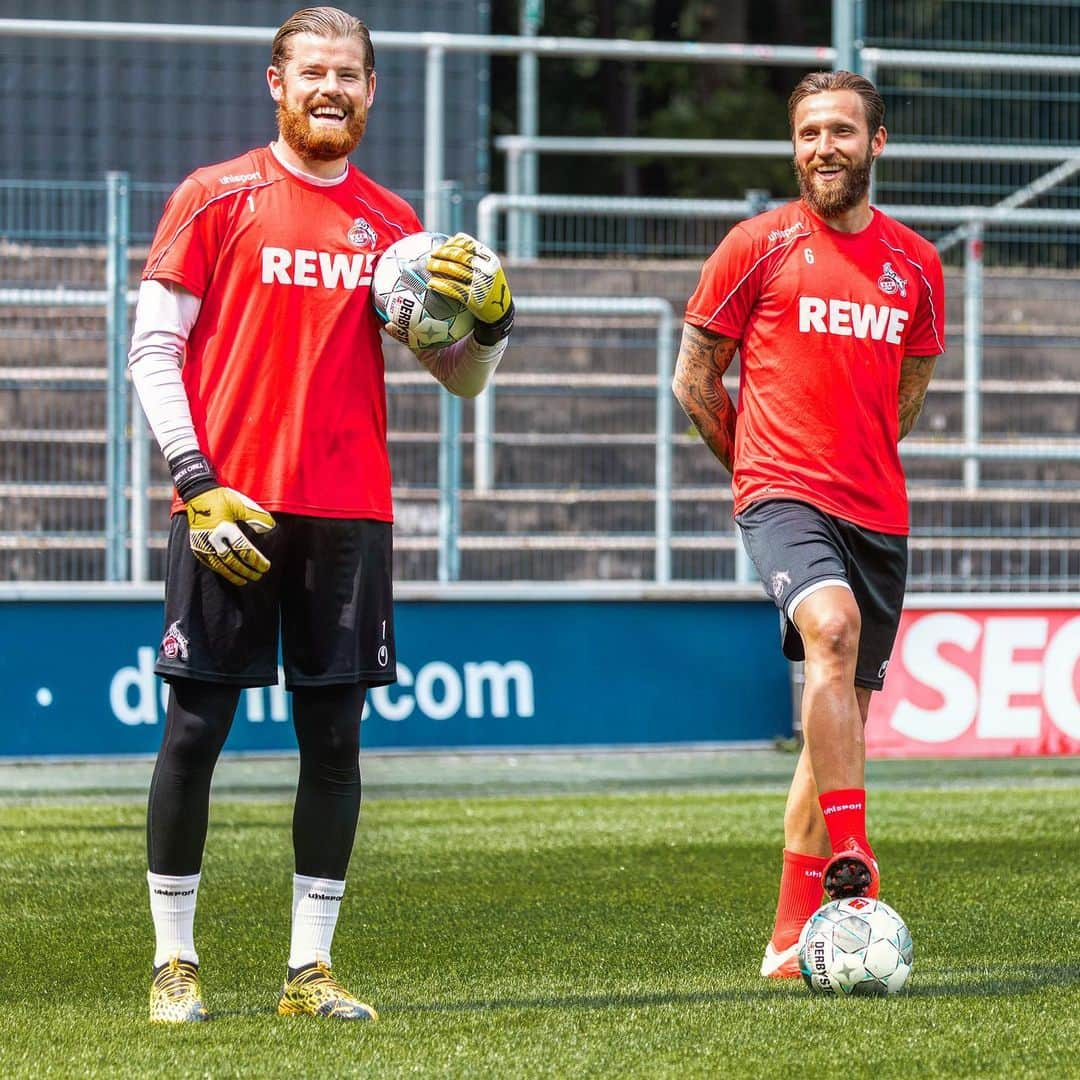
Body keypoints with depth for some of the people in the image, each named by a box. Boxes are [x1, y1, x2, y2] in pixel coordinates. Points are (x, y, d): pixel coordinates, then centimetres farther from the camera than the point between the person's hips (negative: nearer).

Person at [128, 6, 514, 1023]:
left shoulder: (393, 225, 12)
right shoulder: (214, 197, 2)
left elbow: (458, 375, 16)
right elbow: (153, 347, -1)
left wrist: (491, 318, -6)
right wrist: (198, 483, -10)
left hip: (349, 512, 3)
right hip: (230, 509, -3)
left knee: (334, 740, 3)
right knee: (195, 729, -1)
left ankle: (310, 969, 8)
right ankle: (173, 961, 8)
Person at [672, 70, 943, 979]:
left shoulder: (915, 265, 11)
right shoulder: (760, 246, 0)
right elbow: (695, 379, 7)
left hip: (878, 515, 5)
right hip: (783, 497, -5)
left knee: (842, 721, 7)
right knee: (834, 627, -33)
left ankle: (795, 935, 16)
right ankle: (850, 859, -38)